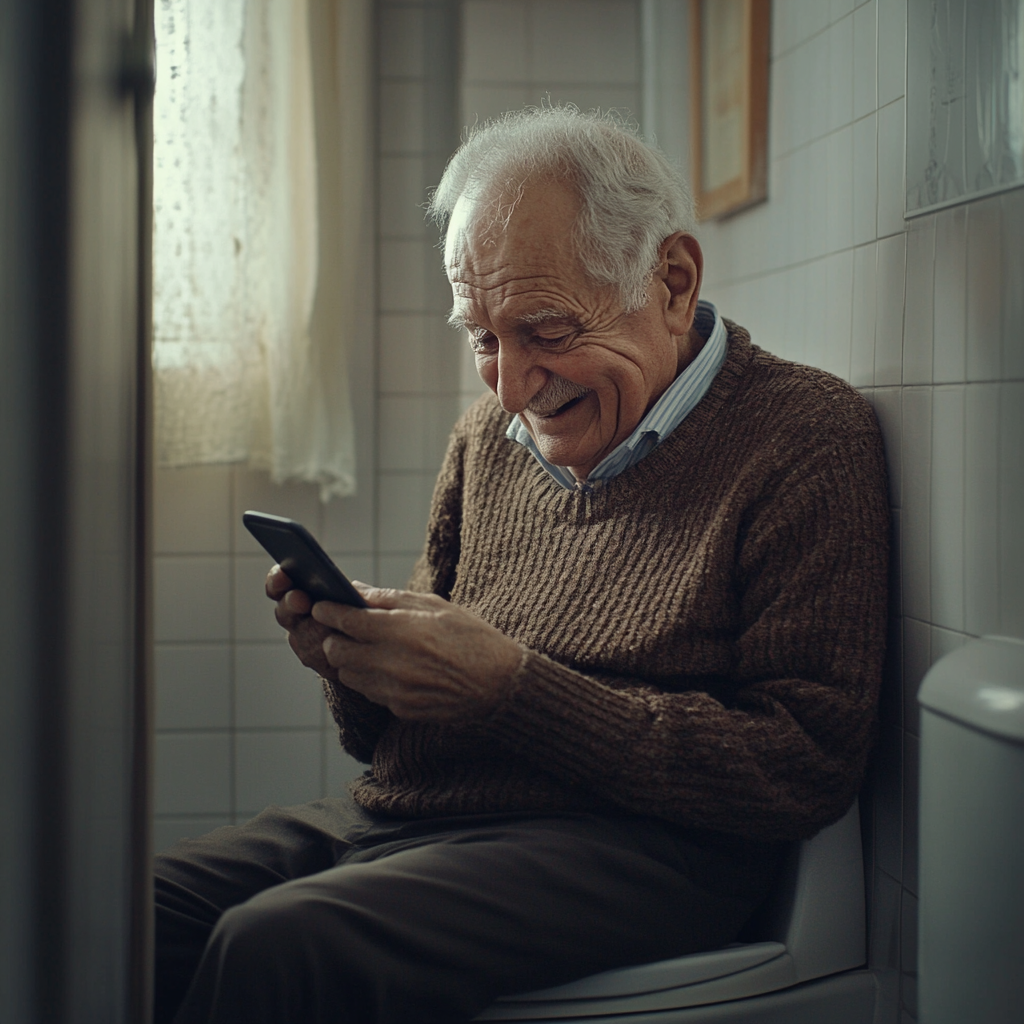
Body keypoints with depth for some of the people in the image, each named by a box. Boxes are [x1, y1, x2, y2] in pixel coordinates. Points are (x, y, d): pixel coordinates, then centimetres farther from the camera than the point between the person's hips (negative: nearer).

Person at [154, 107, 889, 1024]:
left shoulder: (808, 438, -3)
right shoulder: (489, 438, 18)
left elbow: (805, 769, -11)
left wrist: (513, 688, -16)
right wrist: (353, 655, -2)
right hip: (399, 815, 6)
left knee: (277, 944, -30)